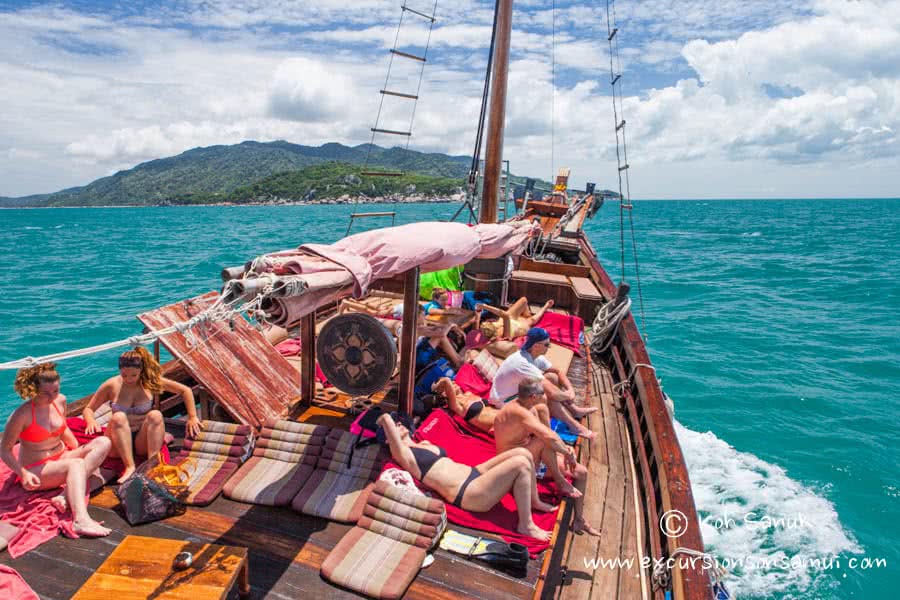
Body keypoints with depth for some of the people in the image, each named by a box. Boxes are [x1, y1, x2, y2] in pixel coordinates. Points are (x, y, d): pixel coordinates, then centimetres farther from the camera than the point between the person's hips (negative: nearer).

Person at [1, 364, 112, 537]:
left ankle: (66, 496, -30)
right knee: (76, 464, -34)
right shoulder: (22, 414, -16)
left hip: (61, 457, 7)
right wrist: (24, 474, -23)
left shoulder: (60, 401, 3)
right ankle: (80, 520, -53)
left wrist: (80, 451, 8)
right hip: (37, 470, -7)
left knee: (103, 443, -15)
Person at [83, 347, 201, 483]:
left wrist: (192, 417, -4)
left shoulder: (150, 382, -2)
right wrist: (91, 421, -17)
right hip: (119, 442, 0)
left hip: (142, 441, 0)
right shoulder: (111, 385, -2)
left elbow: (186, 390, 2)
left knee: (155, 415, -29)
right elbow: (88, 409, 7)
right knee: (119, 417, -29)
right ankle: (129, 466, -38)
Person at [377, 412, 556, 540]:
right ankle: (526, 525, -7)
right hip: (468, 493, -10)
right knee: (521, 464, -21)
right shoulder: (402, 454, -8)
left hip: (474, 472, 10)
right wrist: (385, 420, 3)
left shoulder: (422, 445, 19)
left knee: (523, 453, -2)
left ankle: (535, 501, 20)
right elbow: (386, 418, -18)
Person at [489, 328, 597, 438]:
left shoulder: (535, 356, -6)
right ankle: (574, 425, -10)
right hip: (505, 402, -9)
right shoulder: (524, 364, -35)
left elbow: (558, 372, 5)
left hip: (517, 390, 9)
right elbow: (552, 393, -37)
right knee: (547, 395, -27)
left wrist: (571, 389, -10)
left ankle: (574, 410, 4)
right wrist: (568, 396, -18)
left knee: (552, 376, -2)